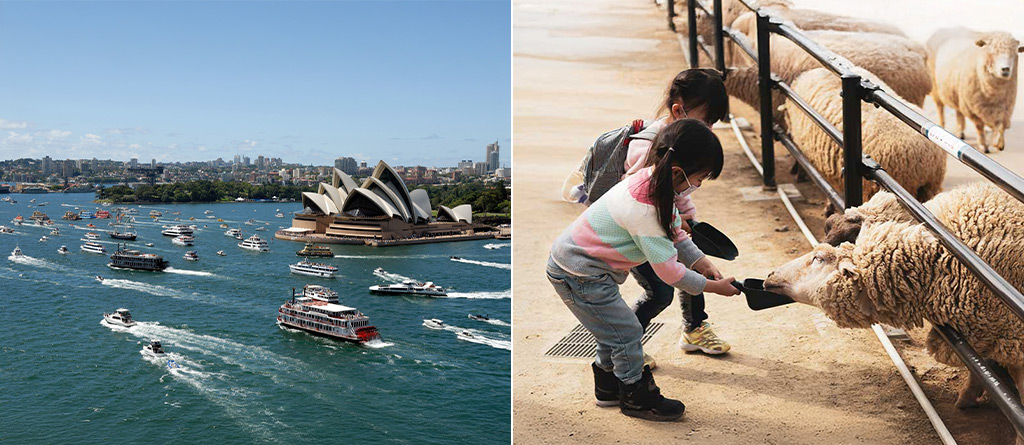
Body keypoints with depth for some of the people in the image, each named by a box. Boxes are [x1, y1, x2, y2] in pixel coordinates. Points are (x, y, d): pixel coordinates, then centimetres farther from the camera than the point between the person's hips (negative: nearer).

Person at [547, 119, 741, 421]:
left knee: (614, 329, 23)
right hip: (578, 276, -9)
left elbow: (674, 231, 9)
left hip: (573, 258, 9)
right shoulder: (645, 208, -33)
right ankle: (637, 399, 22)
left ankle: (608, 388, 42)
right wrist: (713, 286, -12)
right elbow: (668, 270, -23)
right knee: (627, 333, 2)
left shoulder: (653, 180, -6)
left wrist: (701, 262, -1)